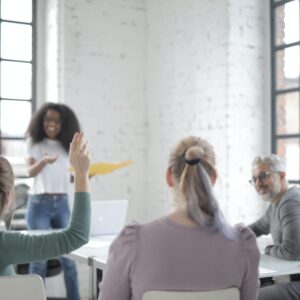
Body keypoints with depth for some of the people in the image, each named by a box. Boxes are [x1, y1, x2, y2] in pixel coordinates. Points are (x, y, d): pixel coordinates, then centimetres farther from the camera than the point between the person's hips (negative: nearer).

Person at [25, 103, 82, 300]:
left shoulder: (67, 145, 9)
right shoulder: (34, 142, 0)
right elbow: (31, 171, -13)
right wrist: (44, 161, -33)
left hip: (62, 203, 3)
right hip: (39, 203, -3)